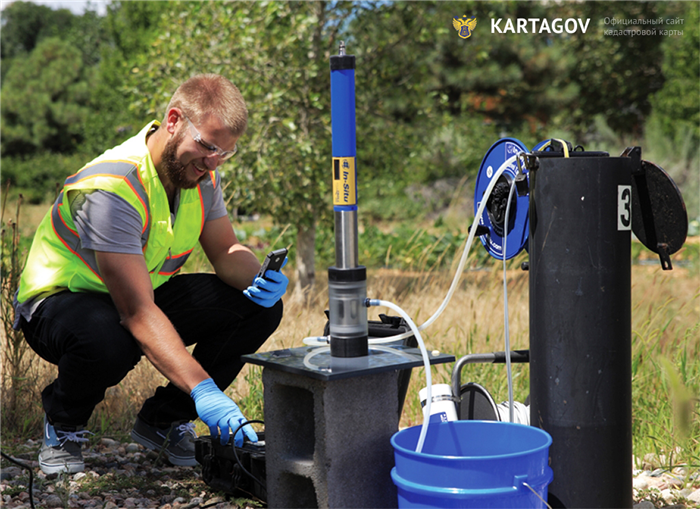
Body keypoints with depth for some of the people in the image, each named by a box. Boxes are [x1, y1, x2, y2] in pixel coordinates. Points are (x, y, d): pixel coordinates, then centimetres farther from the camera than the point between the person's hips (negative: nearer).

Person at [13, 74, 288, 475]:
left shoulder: (201, 173, -8)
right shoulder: (112, 187, -33)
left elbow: (227, 252, 2)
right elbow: (137, 312, -39)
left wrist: (258, 278, -24)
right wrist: (202, 390, -48)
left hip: (149, 293, 7)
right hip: (59, 301, -7)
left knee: (261, 306, -11)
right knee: (107, 340, -43)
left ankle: (164, 419, 4)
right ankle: (64, 424, -6)